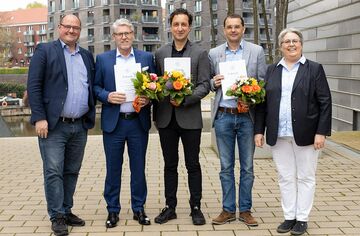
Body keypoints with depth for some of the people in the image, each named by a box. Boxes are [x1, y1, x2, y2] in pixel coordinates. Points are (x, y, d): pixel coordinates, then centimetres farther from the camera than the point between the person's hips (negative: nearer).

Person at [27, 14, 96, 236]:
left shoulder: (87, 56, 14)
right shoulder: (45, 51, -1)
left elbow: (92, 87, 17)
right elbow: (34, 86, -7)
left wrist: (90, 117, 8)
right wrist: (39, 118, -14)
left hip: (80, 126, 5)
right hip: (54, 125, -5)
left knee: (72, 172, 13)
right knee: (54, 172, -1)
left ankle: (67, 211, 25)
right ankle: (57, 216, 10)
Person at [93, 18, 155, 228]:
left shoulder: (147, 58, 5)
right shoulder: (103, 59, 5)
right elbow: (96, 87, 4)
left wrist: (148, 99, -12)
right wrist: (108, 96, -15)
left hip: (139, 122, 1)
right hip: (113, 122, 0)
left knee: (139, 168, 9)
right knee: (113, 169, 7)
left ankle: (139, 208, 23)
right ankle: (113, 210, 21)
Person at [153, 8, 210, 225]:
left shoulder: (200, 53, 0)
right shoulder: (160, 53, 9)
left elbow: (205, 85, -5)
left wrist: (185, 99, -18)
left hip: (190, 117, -3)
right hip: (166, 117, 3)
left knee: (193, 165, 6)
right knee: (170, 165, 12)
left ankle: (196, 207, 18)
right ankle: (170, 207, 22)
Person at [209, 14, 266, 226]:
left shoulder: (257, 51, 3)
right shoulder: (214, 53, 7)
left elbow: (263, 82, 3)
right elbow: (208, 83, 12)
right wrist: (214, 82, -9)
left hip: (247, 116, -1)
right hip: (223, 116, 1)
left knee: (247, 166, 7)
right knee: (226, 166, 9)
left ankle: (245, 210, 19)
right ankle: (228, 209, 20)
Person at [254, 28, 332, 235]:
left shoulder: (315, 69, 1)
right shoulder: (272, 70, 10)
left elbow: (325, 103, -3)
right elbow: (263, 102, 9)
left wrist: (321, 132, -10)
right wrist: (259, 130, 3)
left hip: (305, 134, -3)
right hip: (279, 135, 3)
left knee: (305, 177, 6)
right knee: (286, 178, 9)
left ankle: (302, 218, 16)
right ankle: (289, 217, 19)